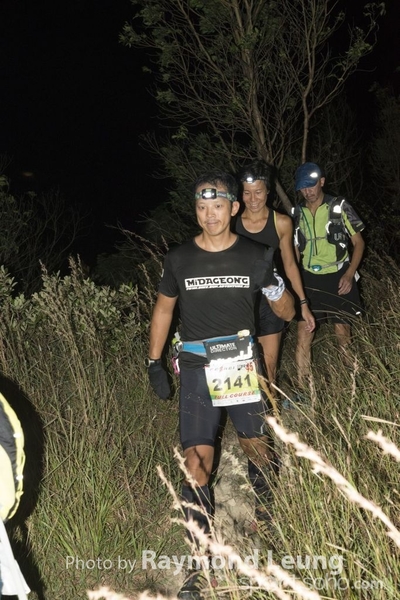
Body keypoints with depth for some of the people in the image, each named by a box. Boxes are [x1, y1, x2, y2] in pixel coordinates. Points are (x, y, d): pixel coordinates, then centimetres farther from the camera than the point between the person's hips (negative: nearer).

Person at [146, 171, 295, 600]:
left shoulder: (255, 256, -4)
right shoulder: (179, 259, -3)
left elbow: (287, 314, 6)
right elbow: (163, 308, 11)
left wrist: (274, 286, -10)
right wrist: (154, 363, 9)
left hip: (243, 367, 1)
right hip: (197, 371, 0)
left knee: (259, 450, 11)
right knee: (196, 466, -4)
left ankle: (267, 512, 42)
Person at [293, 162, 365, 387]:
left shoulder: (340, 207, -5)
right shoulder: (297, 214, 4)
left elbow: (359, 242, -1)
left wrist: (349, 274, -12)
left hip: (338, 278, -2)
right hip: (309, 280, 2)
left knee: (343, 333, 4)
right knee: (304, 333, -5)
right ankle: (302, 389, 0)